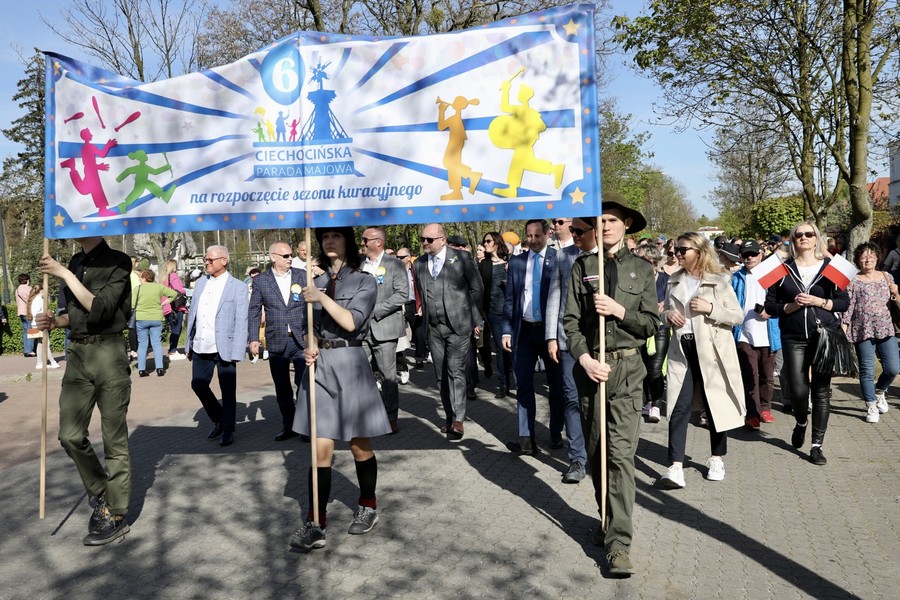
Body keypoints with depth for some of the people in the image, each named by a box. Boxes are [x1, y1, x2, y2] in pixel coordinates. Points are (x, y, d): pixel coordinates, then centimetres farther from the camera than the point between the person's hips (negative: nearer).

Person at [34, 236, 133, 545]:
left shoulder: (117, 262, -7)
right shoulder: (76, 262, 13)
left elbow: (100, 309, -18)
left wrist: (65, 275, -15)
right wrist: (55, 321, 1)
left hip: (107, 353, -6)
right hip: (77, 352, 6)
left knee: (114, 439, 2)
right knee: (70, 435, 5)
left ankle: (116, 515, 13)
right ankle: (100, 492, 28)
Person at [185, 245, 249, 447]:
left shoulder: (238, 287, -5)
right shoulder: (201, 283, 11)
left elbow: (241, 322, -9)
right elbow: (192, 314, 14)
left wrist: (236, 353, -14)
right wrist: (189, 344, 10)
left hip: (224, 348, -5)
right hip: (201, 348, 5)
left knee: (228, 391, 3)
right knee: (198, 385, 11)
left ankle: (228, 430, 20)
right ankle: (218, 420, 32)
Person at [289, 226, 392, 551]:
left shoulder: (364, 281, -1)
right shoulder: (316, 282, 12)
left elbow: (352, 322, -13)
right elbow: (310, 326, 17)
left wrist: (322, 298, -14)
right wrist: (309, 345, -2)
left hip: (349, 364, -3)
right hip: (319, 365, 3)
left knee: (359, 444, 9)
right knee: (321, 448, 0)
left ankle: (367, 506, 29)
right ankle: (316, 524, 1)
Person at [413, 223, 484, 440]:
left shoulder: (461, 258, -5)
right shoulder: (419, 264, 7)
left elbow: (477, 288, 1)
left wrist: (474, 318, 2)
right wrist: (425, 317, 10)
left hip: (458, 325, -5)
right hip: (433, 328, 5)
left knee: (456, 372, -9)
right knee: (441, 375, 9)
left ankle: (458, 421, -5)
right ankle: (449, 416, 21)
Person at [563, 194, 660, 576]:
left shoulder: (642, 269, 5)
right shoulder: (582, 266, 5)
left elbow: (651, 324, 3)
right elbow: (570, 321, 1)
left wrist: (620, 311, -13)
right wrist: (583, 357, -13)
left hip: (627, 368, -2)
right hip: (589, 365, 2)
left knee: (620, 453, -8)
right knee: (594, 451, 12)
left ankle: (618, 543, -4)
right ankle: (608, 520, 32)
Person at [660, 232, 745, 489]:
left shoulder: (719, 281, -2)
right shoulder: (674, 281, 10)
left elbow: (738, 316, -3)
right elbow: (665, 311, 21)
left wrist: (711, 309, -18)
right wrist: (668, 315, -2)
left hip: (711, 350, -3)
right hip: (682, 348, 3)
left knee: (715, 405, 8)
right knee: (679, 407, -5)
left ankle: (717, 458, 28)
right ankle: (676, 467, -8)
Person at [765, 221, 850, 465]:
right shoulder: (784, 269, 5)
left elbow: (844, 302, 4)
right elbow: (770, 305, 3)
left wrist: (818, 302, -11)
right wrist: (792, 306, -13)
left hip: (825, 335, 0)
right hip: (794, 338, 0)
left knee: (821, 391, 2)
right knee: (798, 390, -3)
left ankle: (817, 445, 12)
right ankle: (801, 422, 32)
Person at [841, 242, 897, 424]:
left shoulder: (887, 277, 10)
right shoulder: (853, 281, -2)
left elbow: (895, 303, 18)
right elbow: (847, 308, -4)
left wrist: (895, 293, -4)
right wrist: (843, 331, -10)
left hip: (886, 329, 3)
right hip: (863, 331, -3)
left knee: (893, 368, 0)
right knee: (867, 371, 1)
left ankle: (880, 390, 30)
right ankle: (871, 406, 14)